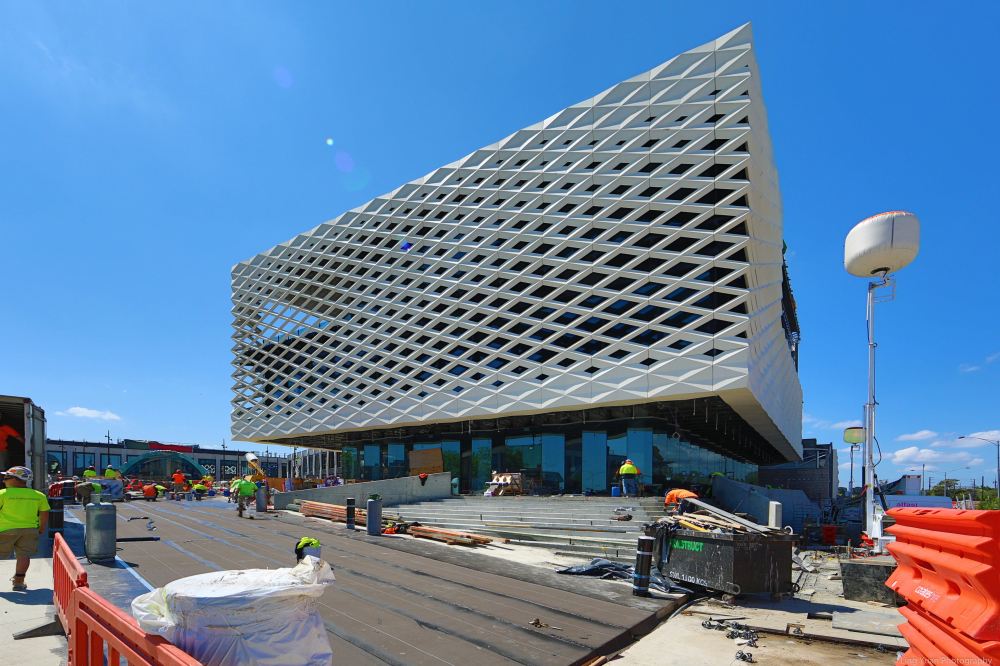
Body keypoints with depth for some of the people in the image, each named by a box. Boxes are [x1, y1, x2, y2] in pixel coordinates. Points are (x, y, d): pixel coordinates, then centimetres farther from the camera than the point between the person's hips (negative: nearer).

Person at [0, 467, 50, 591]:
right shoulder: (39, 495, 5)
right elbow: (44, 513, 7)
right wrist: (41, 528, 19)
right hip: (30, 529, 3)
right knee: (24, 555, 7)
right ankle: (19, 581, 9)